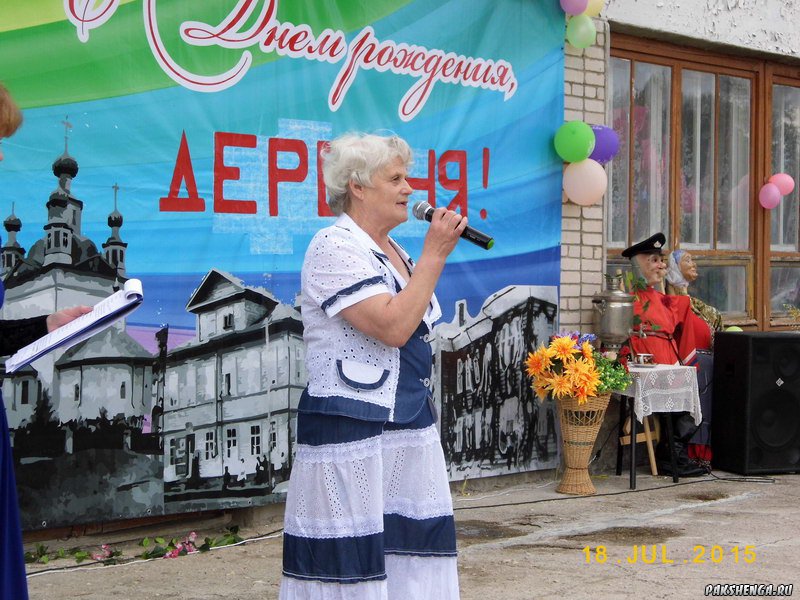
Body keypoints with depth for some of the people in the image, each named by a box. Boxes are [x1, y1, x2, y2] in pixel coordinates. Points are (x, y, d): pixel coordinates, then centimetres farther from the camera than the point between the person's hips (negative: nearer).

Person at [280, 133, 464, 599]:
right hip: (352, 433, -9)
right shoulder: (335, 248, -13)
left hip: (410, 428, 9)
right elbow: (393, 326, -23)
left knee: (410, 552, 7)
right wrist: (435, 254, -17)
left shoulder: (393, 251, 15)